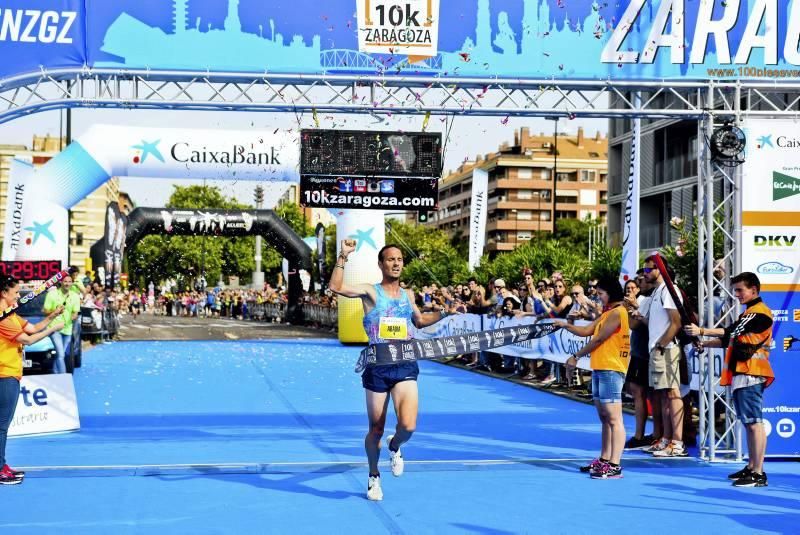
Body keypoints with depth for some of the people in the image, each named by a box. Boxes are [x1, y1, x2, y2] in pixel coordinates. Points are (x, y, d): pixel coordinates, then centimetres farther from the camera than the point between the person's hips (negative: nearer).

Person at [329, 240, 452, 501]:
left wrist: (443, 313, 16)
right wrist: (343, 256, -21)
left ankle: (395, 447, 22)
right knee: (376, 430, 7)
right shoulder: (371, 292, -2)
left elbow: (420, 320, 30)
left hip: (405, 367, 3)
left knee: (408, 425, -15)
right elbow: (336, 287, -18)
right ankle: (374, 477, 31)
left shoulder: (408, 295, 12)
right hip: (377, 368, -3)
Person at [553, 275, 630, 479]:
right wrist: (566, 325, 2)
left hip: (611, 370, -10)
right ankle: (604, 460, 21)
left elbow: (598, 340, -13)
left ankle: (614, 466, -14)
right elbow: (586, 331, 15)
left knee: (614, 418, -11)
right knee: (604, 418, 14)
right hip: (599, 369, 10)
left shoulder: (617, 312, -12)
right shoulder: (607, 313, 19)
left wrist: (576, 356, -6)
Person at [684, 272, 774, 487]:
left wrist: (701, 331, -23)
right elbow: (731, 339, 24)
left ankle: (758, 473, -11)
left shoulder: (760, 312, -9)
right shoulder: (749, 312, 23)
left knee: (754, 423, -11)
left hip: (751, 374, -10)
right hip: (741, 375, 10)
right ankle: (751, 467, 19)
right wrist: (705, 343, 12)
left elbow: (732, 331, -20)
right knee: (749, 423, 13)